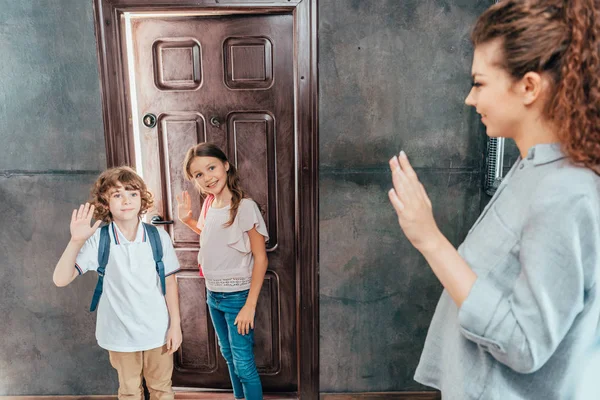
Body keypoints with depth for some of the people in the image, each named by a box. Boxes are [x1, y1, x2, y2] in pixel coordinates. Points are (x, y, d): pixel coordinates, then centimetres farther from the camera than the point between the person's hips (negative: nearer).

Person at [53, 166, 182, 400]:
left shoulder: (159, 237, -12)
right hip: (121, 333, 0)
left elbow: (169, 283, -4)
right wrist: (76, 241, -34)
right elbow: (61, 280, -21)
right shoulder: (97, 240, -15)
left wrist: (175, 325, -2)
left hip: (158, 330, 0)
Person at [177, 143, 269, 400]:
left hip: (237, 297, -7)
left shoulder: (244, 207, -20)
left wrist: (250, 304, -19)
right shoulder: (209, 205, 1)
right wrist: (186, 219, 6)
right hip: (213, 295, 7)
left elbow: (261, 257, -17)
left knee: (244, 364, 3)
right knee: (229, 356, 22)